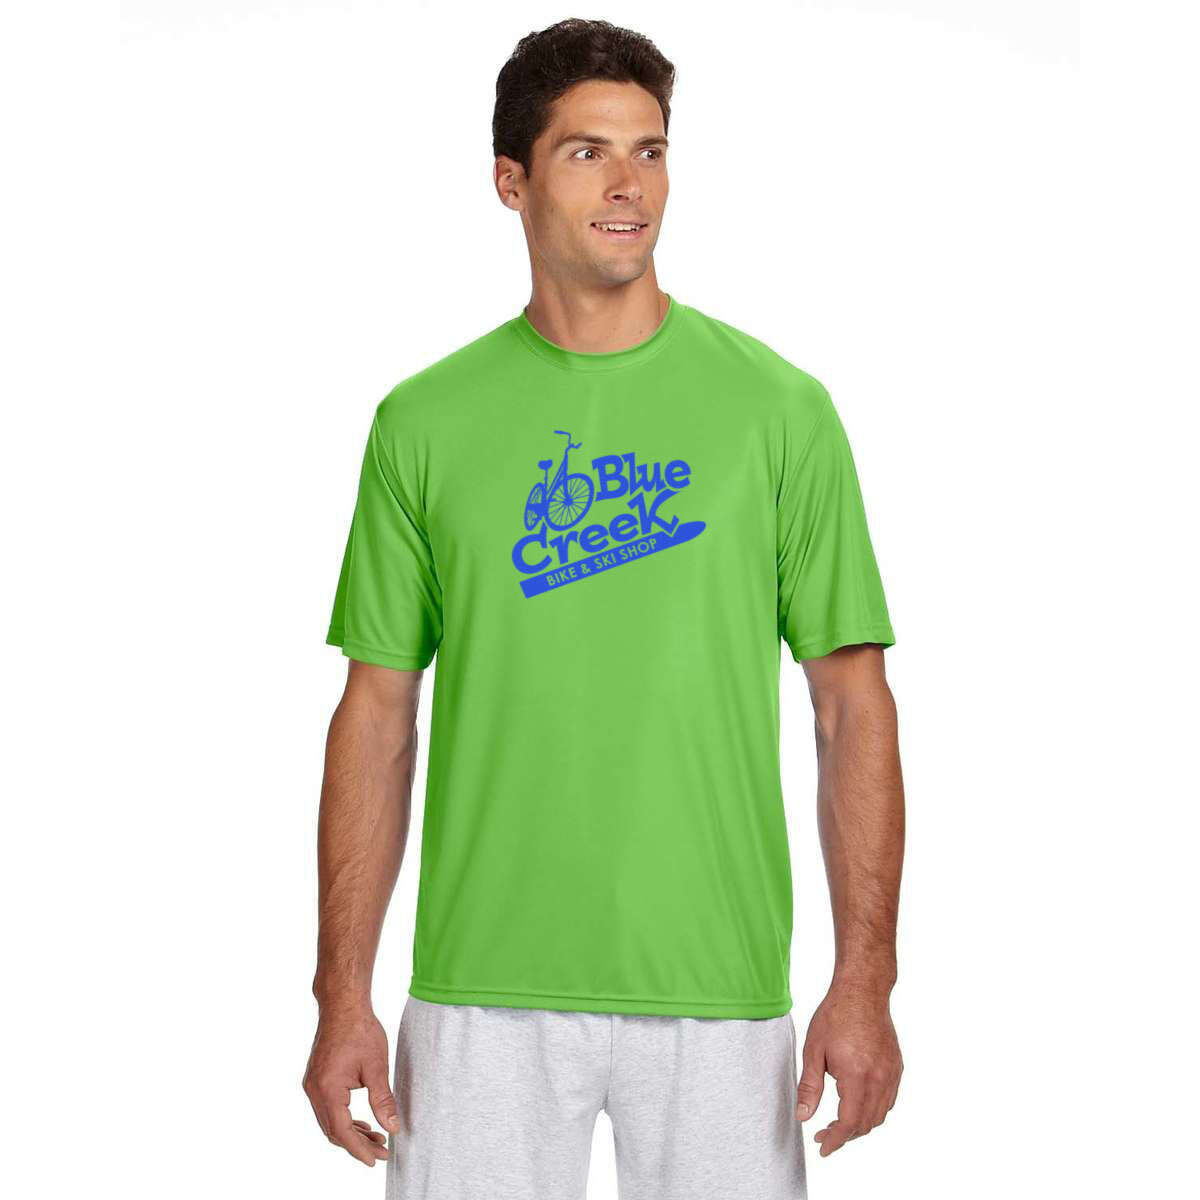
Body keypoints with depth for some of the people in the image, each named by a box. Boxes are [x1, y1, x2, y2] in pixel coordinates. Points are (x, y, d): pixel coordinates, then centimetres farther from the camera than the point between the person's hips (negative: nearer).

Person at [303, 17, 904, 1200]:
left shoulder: (782, 408, 0)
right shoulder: (424, 423, 3)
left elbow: (852, 704, 0)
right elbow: (378, 712, 5)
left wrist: (863, 981, -7)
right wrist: (343, 993, -1)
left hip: (719, 992, 0)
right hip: (484, 995, 1)